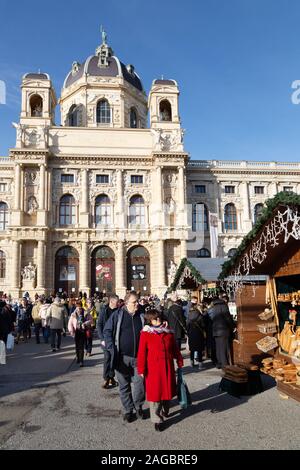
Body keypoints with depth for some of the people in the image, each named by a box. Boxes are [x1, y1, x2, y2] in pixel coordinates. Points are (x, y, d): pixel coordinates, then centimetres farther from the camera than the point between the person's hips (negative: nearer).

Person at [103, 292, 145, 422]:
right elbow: (107, 331, -2)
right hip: (122, 357, -1)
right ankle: (128, 410, 25)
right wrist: (112, 348, -9)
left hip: (138, 357, 2)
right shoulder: (117, 315, -4)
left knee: (139, 383, 3)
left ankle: (138, 407, 27)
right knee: (124, 385, 9)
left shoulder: (141, 316, 4)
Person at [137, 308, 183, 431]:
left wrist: (180, 362, 14)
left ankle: (165, 411, 40)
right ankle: (157, 420, 15)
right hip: (153, 369, -4)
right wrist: (141, 369, -9)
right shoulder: (145, 333, -6)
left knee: (168, 390, 14)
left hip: (168, 367, 4)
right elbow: (142, 353, -7)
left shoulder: (168, 332, 6)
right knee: (155, 393, 1)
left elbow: (175, 349, 14)